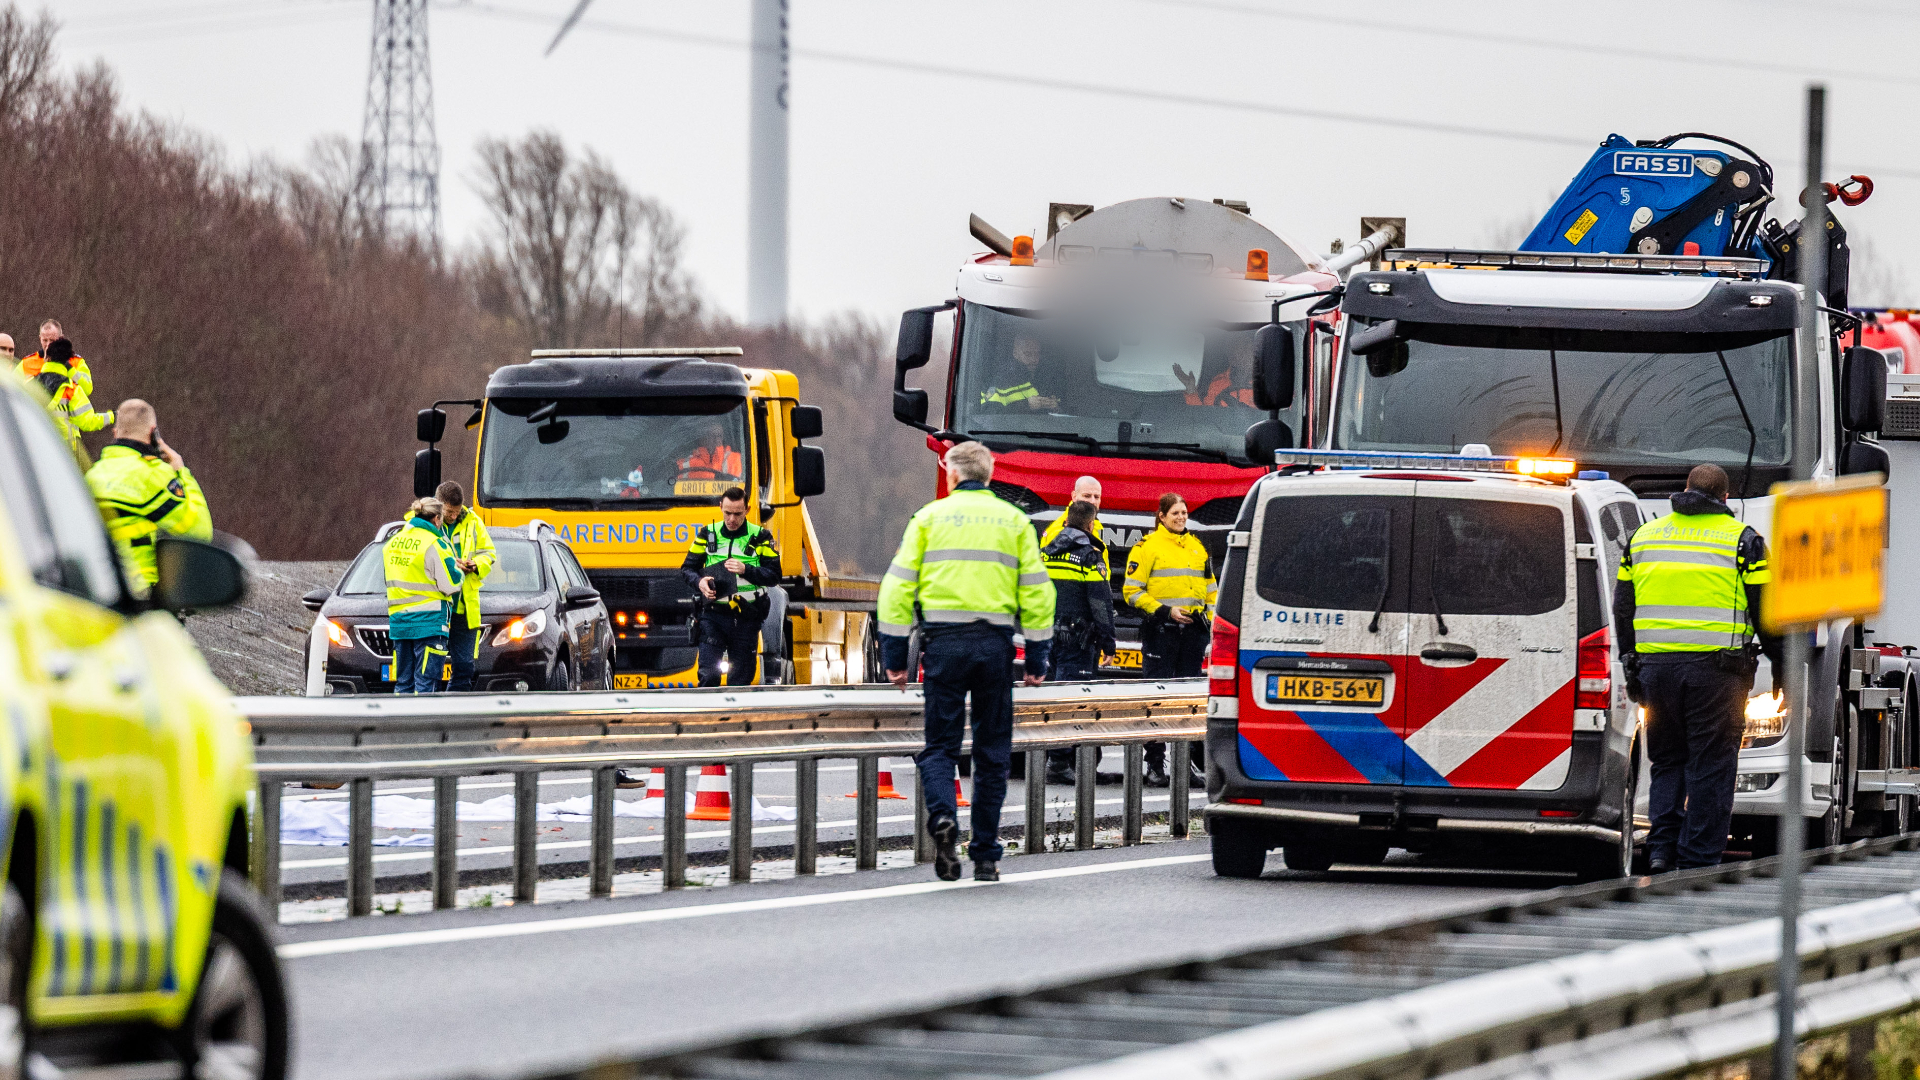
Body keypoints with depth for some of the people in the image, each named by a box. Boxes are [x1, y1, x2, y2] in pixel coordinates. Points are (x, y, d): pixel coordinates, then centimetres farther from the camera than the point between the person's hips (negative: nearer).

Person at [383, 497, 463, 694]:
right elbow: (451, 585, -11)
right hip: (429, 622, -6)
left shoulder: (392, 543, 11)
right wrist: (459, 571, 12)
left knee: (403, 682, 10)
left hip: (398, 620, 6)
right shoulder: (435, 545, -11)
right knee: (426, 682, -6)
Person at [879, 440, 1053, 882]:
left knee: (940, 745, 5)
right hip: (995, 641, 1)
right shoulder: (1013, 520, 11)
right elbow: (1037, 591, 8)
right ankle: (985, 856, 9)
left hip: (944, 639, -1)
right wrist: (1037, 658, 12)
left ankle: (943, 816, -23)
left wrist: (894, 655, 5)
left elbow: (898, 585, 2)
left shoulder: (930, 516, 6)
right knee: (992, 752, 9)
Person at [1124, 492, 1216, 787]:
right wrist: (1165, 611, -13)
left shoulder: (1197, 547, 16)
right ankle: (1155, 764, -2)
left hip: (1193, 629, 5)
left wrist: (1212, 622, 12)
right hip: (1160, 630, -5)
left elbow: (1209, 589, 23)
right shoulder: (1148, 547, -1)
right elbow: (1131, 590, -5)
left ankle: (1186, 760, 13)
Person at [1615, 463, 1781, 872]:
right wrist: (1780, 667, 9)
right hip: (1715, 667, -4)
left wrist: (1632, 670, 21)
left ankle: (1661, 851, 0)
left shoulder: (1643, 537, 14)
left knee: (1667, 762, 15)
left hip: (1655, 665, 4)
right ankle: (1698, 863, -2)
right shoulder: (1741, 539, 2)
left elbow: (1623, 607, 16)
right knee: (1710, 768, 0)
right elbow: (1766, 611, 0)